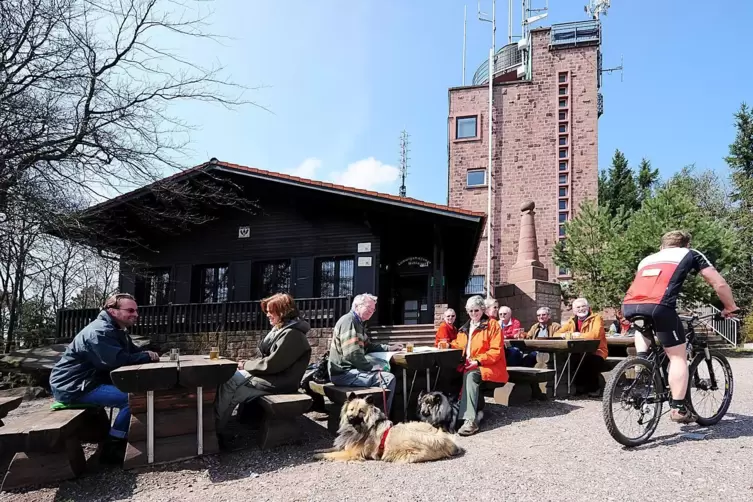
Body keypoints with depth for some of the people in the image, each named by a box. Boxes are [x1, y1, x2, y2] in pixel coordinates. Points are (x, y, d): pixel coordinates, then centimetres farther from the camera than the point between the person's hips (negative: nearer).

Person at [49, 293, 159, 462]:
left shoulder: (116, 330, 15)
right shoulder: (100, 332, -21)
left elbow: (133, 352, 13)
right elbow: (119, 361, -30)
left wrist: (147, 354, -10)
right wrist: (147, 356, -17)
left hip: (90, 381, 11)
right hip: (72, 387, -11)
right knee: (132, 399, -23)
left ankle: (127, 437, 14)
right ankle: (111, 448, -12)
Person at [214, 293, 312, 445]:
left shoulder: (292, 335, -20)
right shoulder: (280, 329, 12)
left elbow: (271, 364, -23)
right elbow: (264, 356, 17)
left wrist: (245, 365, -11)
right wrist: (247, 364, -1)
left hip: (277, 382, -10)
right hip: (268, 375, 10)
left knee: (229, 387, -13)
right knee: (228, 379, -3)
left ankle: (217, 430, 1)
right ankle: (217, 425, -1)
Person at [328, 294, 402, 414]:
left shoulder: (359, 323, 18)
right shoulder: (348, 321, -15)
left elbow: (367, 346, 27)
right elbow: (352, 353, -23)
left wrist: (389, 348, 16)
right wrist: (370, 367, -14)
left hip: (349, 369, 11)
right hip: (344, 373, -11)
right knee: (389, 379, -19)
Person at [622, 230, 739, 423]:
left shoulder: (647, 259, 34)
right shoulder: (690, 254, 24)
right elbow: (719, 284, 22)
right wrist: (730, 308, 38)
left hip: (629, 305, 5)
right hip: (658, 305, -4)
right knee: (678, 357, 11)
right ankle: (678, 408, 10)